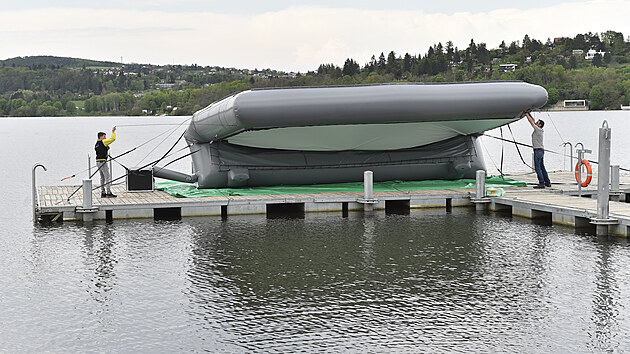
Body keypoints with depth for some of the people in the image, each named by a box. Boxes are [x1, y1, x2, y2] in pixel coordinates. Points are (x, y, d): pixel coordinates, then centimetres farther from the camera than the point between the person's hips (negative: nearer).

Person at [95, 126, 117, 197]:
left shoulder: (96, 144, 15)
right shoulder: (103, 142, -10)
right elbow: (113, 138, -10)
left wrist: (106, 148, 13)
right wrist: (113, 131, 3)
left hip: (98, 162, 9)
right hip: (103, 162, -9)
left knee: (102, 178, 13)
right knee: (107, 177, -5)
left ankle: (103, 193, 14)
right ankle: (108, 193, -6)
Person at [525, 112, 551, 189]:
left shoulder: (538, 130, -11)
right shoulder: (538, 130, 13)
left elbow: (531, 122, -10)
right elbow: (533, 121, 23)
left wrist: (526, 114, -2)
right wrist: (529, 113, 20)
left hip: (538, 150, -10)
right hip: (540, 150, 10)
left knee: (537, 167, -11)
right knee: (542, 167, 13)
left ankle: (541, 183, -14)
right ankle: (548, 182, 16)